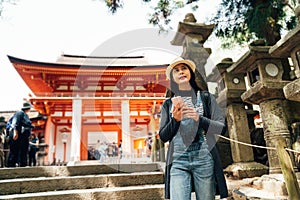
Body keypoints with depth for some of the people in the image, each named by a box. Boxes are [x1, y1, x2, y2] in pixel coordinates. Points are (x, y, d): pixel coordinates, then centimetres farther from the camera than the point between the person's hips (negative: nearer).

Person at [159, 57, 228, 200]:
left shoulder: (206, 97, 10)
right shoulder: (168, 104, 12)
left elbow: (222, 128, 2)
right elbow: (163, 137, 7)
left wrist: (199, 119, -15)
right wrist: (175, 120, -11)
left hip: (204, 159, 0)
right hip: (178, 161, 0)